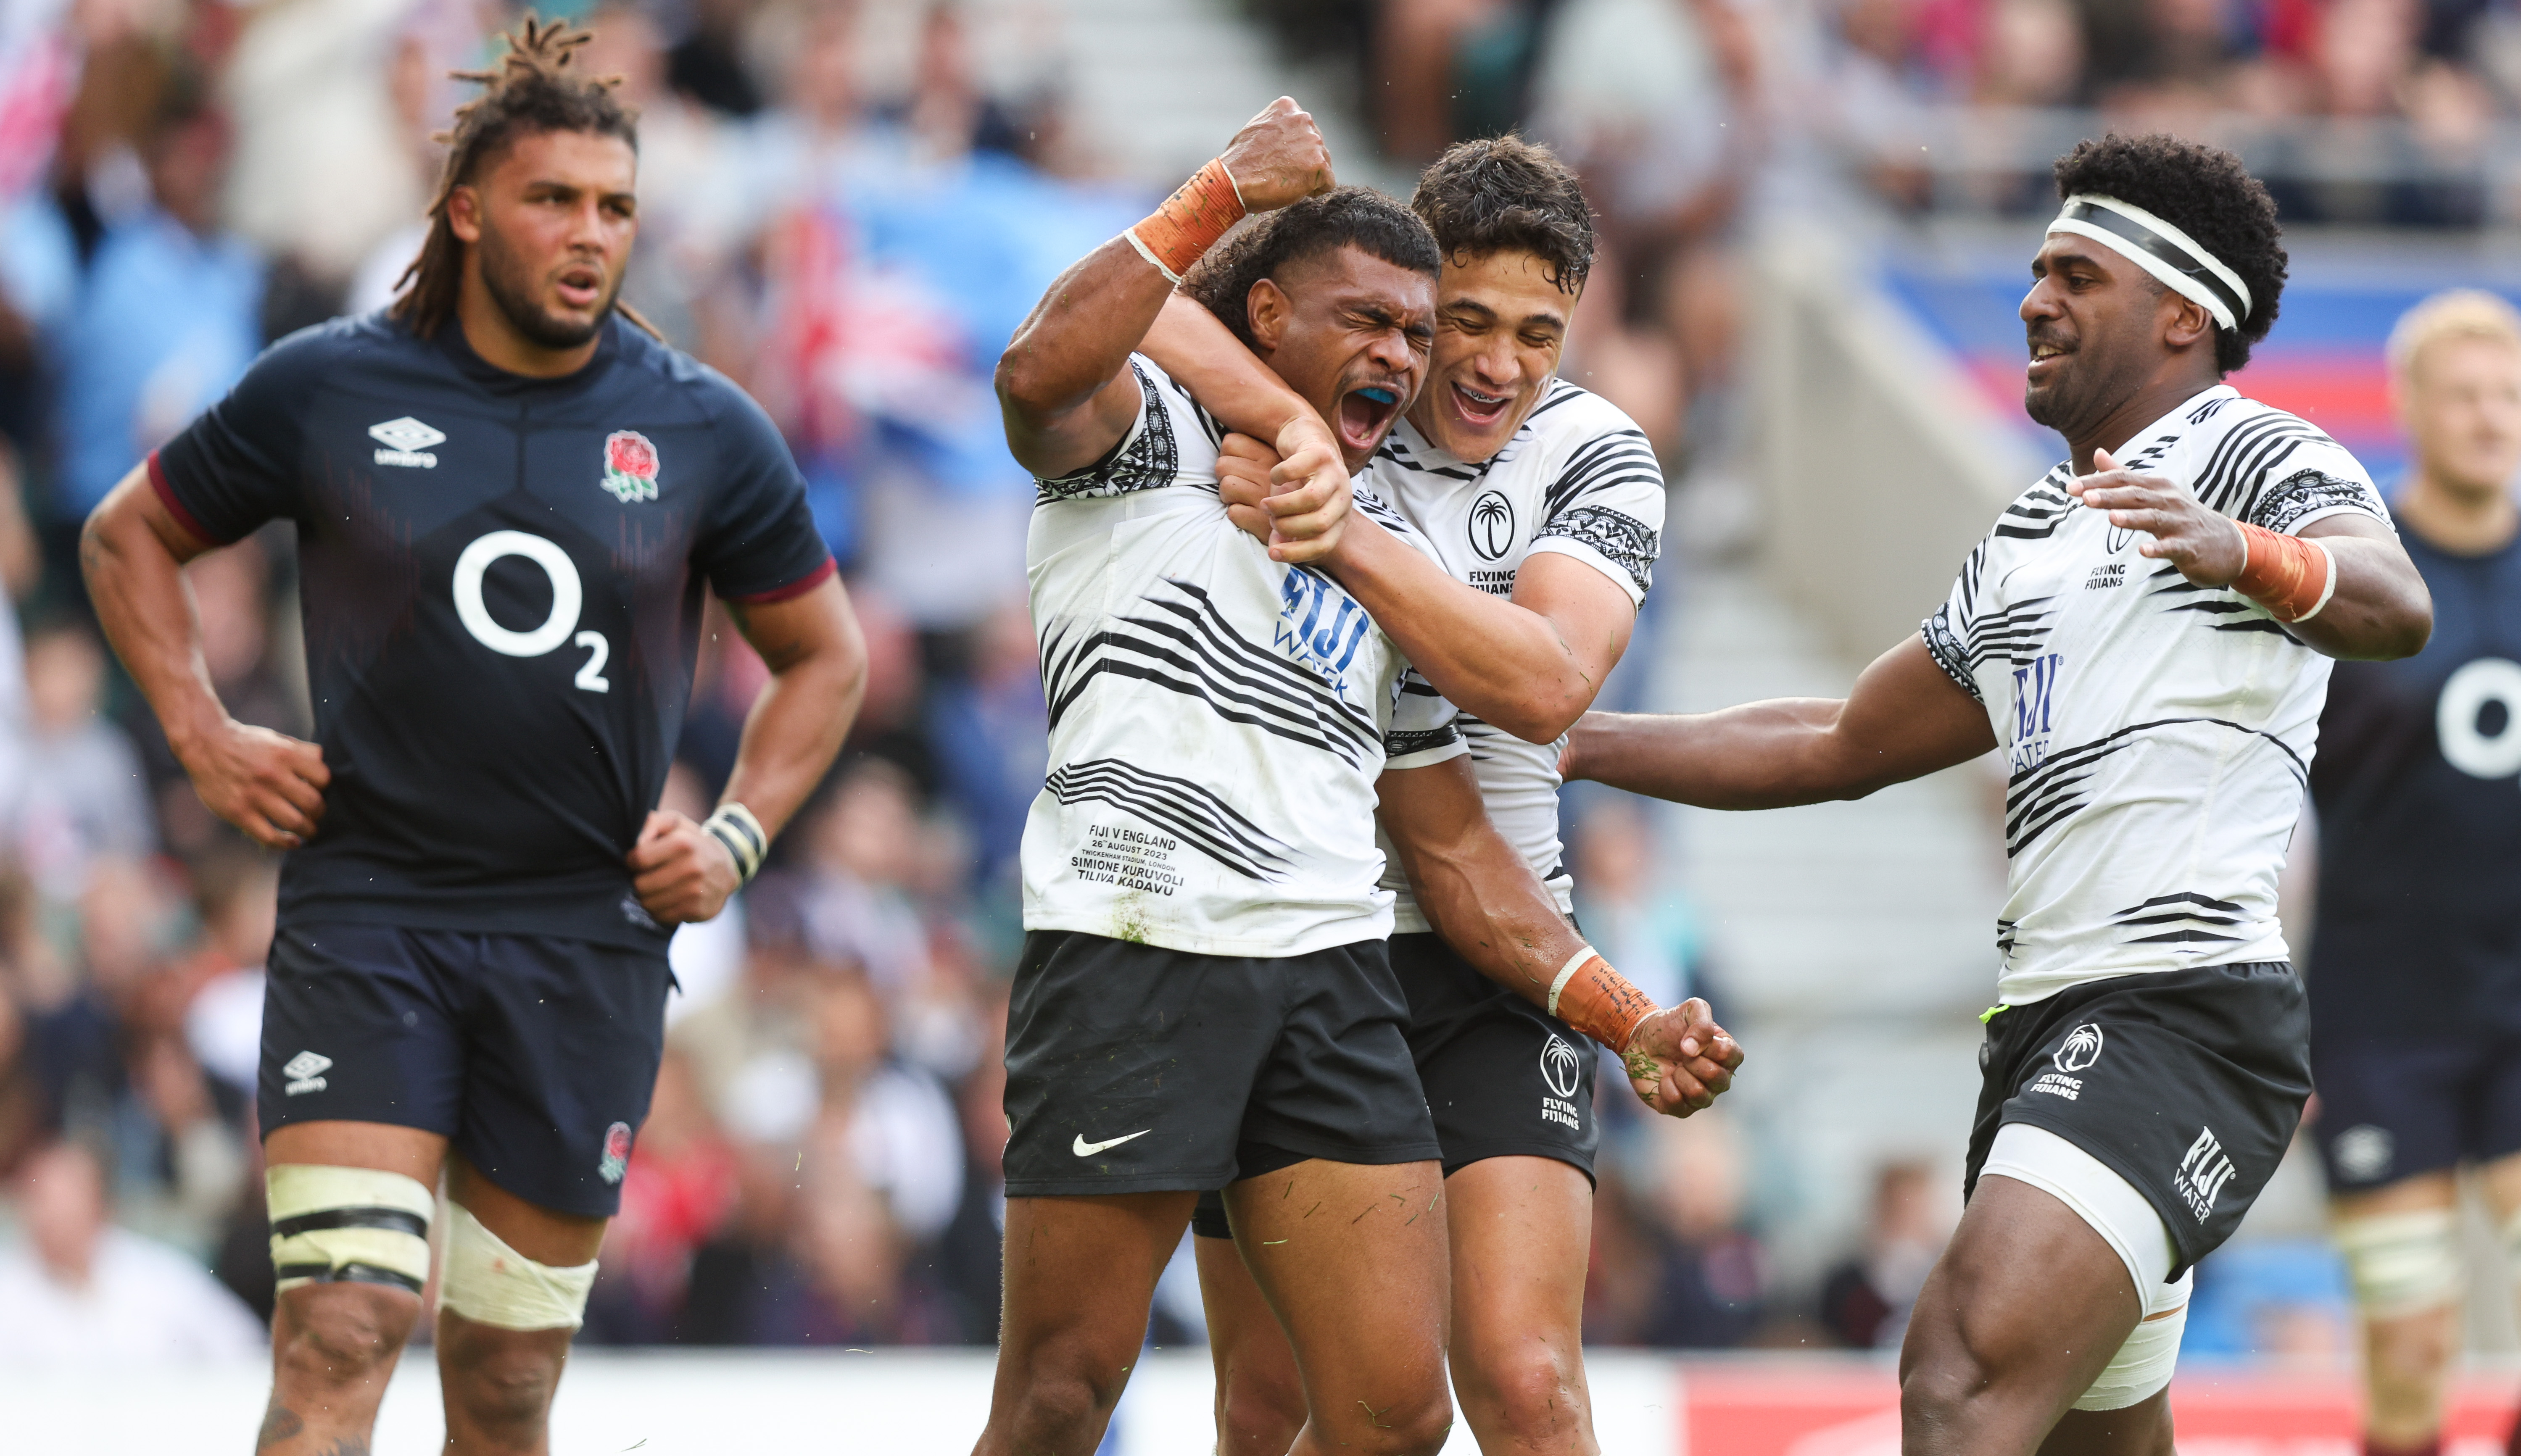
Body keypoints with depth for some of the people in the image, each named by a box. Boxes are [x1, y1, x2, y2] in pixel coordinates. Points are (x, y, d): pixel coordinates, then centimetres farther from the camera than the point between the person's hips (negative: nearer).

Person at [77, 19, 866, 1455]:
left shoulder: (705, 433, 3)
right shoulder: (327, 390, -1)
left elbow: (825, 655, 17)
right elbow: (129, 537, 14)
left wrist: (738, 836, 5)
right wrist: (205, 736, 4)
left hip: (587, 943, 2)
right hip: (367, 918, -2)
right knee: (343, 1327, -17)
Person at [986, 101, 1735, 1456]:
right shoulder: (1147, 432, 8)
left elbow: (1456, 850, 25)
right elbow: (1039, 377, -18)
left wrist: (1629, 1021, 13)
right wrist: (1226, 192, -16)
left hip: (1334, 984, 6)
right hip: (1131, 956, -6)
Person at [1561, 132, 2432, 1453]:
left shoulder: (2254, 455, -3)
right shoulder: (2025, 543, 25)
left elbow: (2396, 607, -24)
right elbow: (1841, 747, 34)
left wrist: (2242, 553, -45)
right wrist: (1574, 741, 29)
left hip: (2187, 1008, -9)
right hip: (2052, 1026, 9)